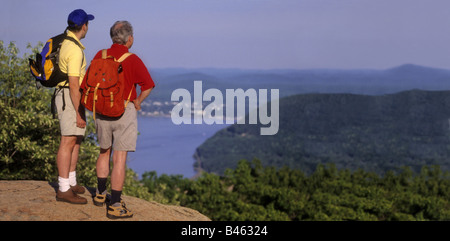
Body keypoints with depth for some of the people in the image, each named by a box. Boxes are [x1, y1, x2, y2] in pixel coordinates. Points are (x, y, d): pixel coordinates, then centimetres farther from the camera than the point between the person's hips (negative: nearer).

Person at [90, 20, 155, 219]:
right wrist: (137, 102, 1)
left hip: (101, 111, 5)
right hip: (124, 111, -5)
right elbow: (148, 86, -15)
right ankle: (115, 206, 1)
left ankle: (100, 194, 34)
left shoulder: (100, 55, 1)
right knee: (119, 158, -2)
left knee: (104, 152, 23)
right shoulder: (132, 60, -12)